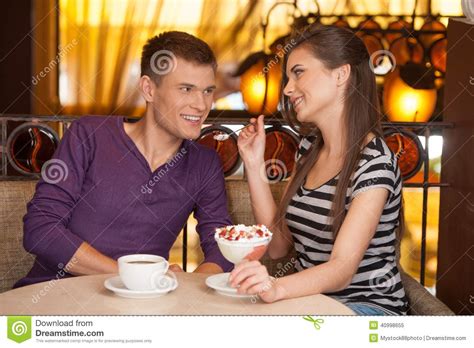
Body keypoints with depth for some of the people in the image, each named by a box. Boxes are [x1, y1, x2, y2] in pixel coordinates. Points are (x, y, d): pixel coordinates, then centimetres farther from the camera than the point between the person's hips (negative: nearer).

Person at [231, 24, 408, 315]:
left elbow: (343, 268, -27)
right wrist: (255, 165, -3)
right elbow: (278, 245, 4)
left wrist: (276, 287, -47)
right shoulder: (310, 148, 6)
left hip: (367, 304, -5)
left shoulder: (374, 163, -17)